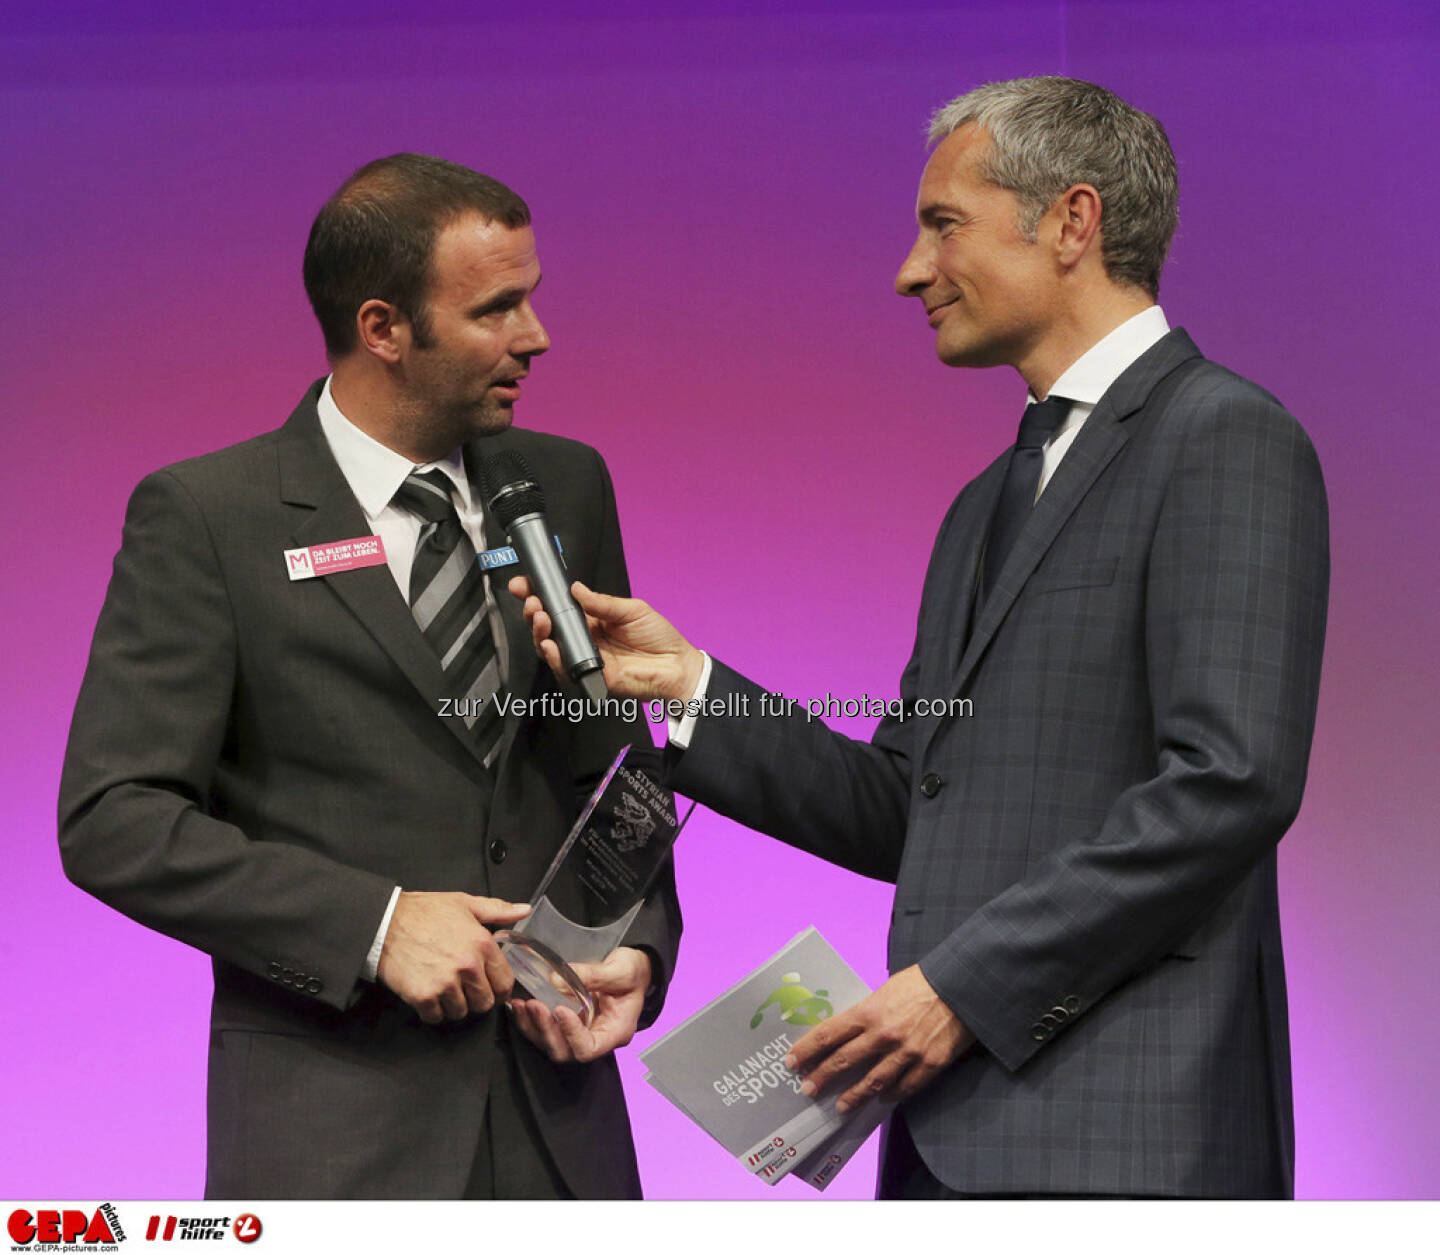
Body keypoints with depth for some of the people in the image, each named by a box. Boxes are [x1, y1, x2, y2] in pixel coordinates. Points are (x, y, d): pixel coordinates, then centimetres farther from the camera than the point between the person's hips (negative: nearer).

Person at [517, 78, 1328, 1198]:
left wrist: (967, 983, -17)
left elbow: (1231, 780, -17)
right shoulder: (990, 503, 23)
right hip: (953, 1132, 8)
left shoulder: (1226, 439, -6)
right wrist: (686, 685, 7)